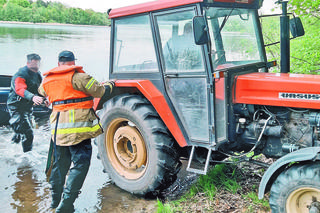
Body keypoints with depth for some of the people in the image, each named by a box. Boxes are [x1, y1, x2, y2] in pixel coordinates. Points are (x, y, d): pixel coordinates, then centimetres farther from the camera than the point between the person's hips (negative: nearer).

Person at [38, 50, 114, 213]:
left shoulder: (48, 80, 12)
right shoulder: (78, 77, -8)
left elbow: (42, 91, 34)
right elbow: (99, 91, -6)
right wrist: (110, 84, 14)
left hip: (58, 129, 7)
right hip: (77, 128, -7)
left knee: (60, 164, 20)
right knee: (80, 163, -2)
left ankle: (56, 199, 32)